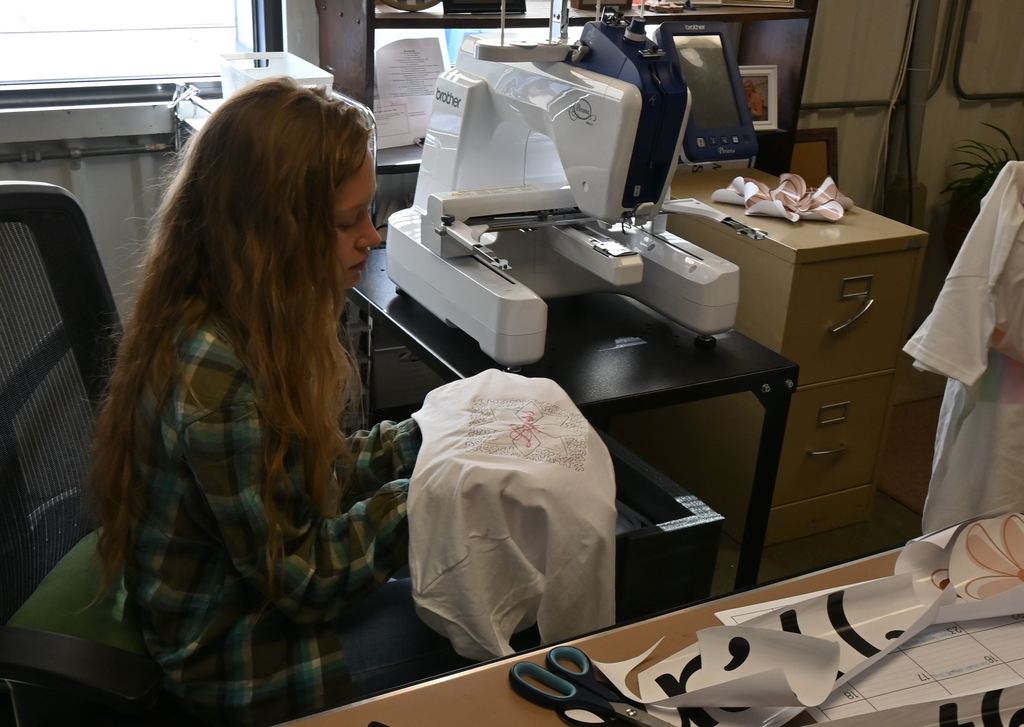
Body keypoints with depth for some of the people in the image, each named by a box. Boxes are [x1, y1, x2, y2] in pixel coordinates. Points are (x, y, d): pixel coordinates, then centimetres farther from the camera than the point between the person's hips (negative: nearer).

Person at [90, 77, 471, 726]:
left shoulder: (253, 327, -5)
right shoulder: (215, 378, -32)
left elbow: (319, 474, 5)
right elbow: (302, 581, -24)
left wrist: (426, 438, -7)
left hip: (261, 590, 8)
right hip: (237, 657, -8)